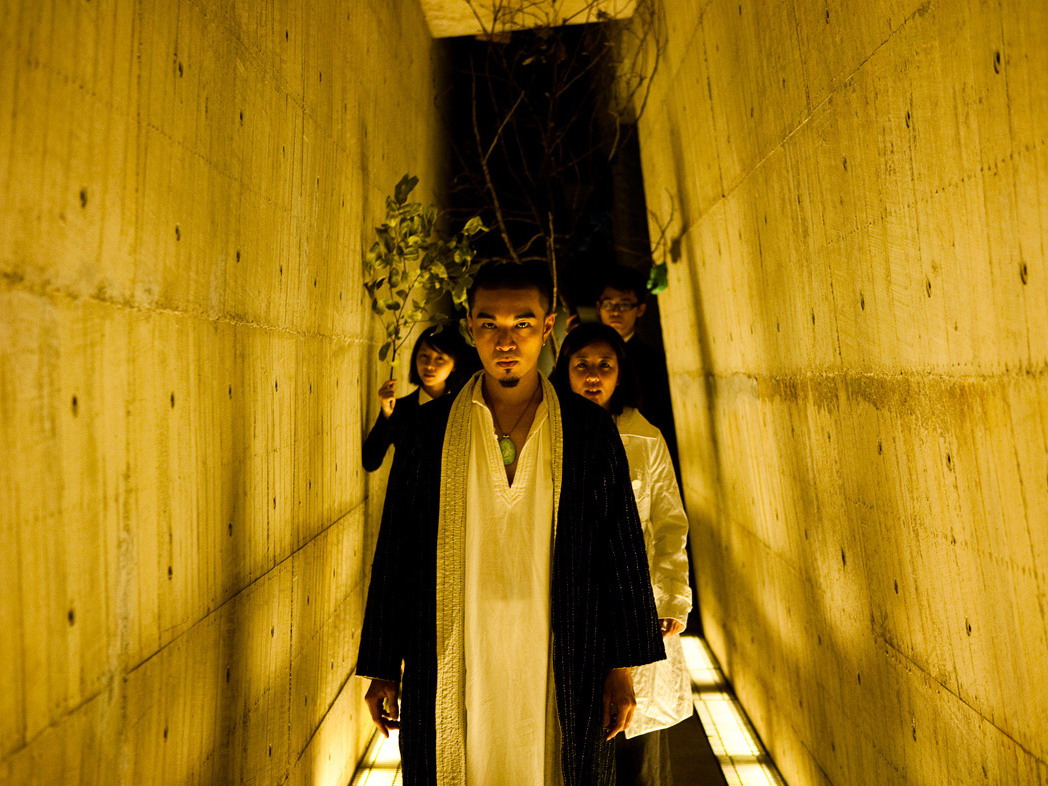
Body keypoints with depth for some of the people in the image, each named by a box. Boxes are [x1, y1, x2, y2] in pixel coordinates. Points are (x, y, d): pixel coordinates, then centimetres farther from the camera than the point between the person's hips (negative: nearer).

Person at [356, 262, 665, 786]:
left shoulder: (591, 430, -2)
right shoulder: (428, 430, -2)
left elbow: (623, 553, 1)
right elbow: (394, 554, 2)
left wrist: (621, 669, 1)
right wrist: (383, 668, 5)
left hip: (562, 677, 0)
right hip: (452, 675, 1)